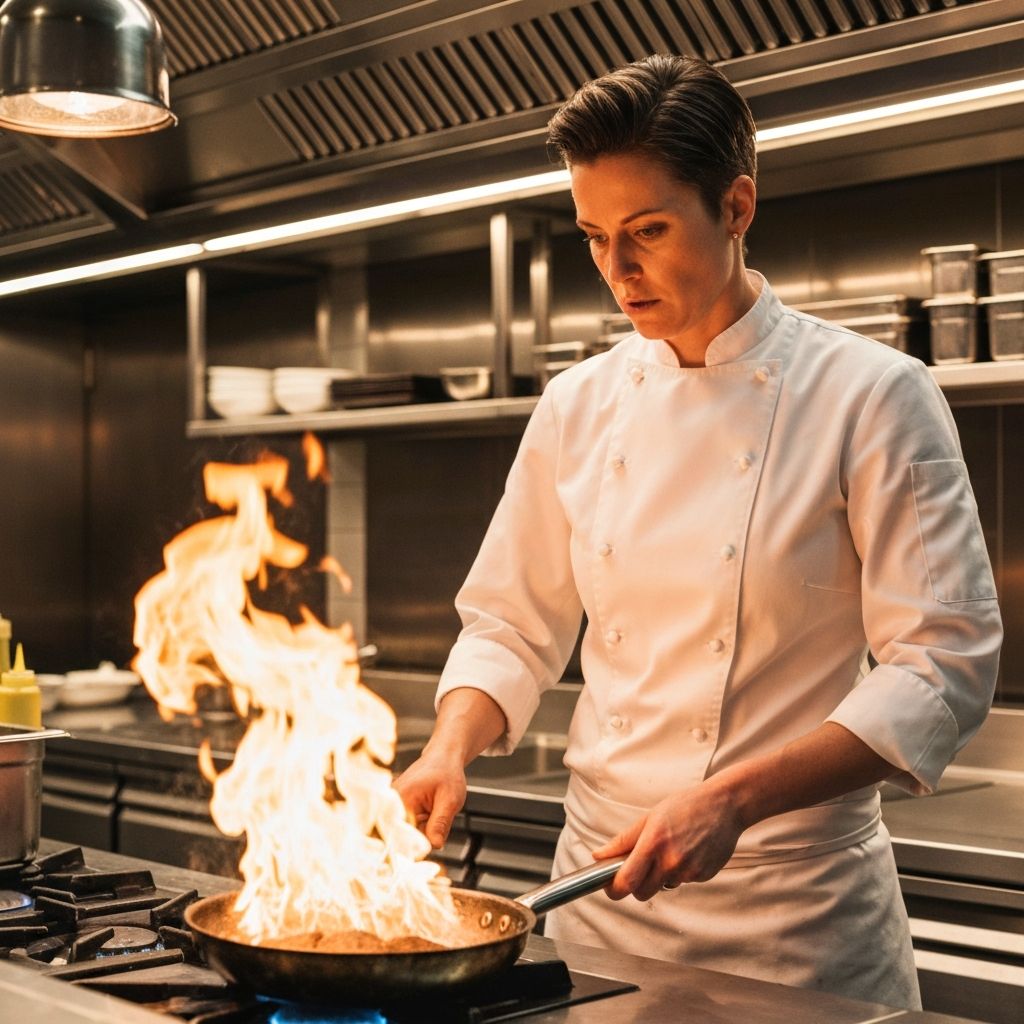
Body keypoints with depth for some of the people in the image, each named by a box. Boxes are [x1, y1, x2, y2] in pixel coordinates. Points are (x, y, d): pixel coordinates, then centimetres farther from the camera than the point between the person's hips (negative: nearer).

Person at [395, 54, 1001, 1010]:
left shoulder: (873, 395, -11)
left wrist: (734, 799, -25)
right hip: (602, 881, 4)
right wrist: (450, 750, -10)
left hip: (797, 903, -4)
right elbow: (513, 627, 10)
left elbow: (941, 667, -15)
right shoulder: (579, 405, 3)